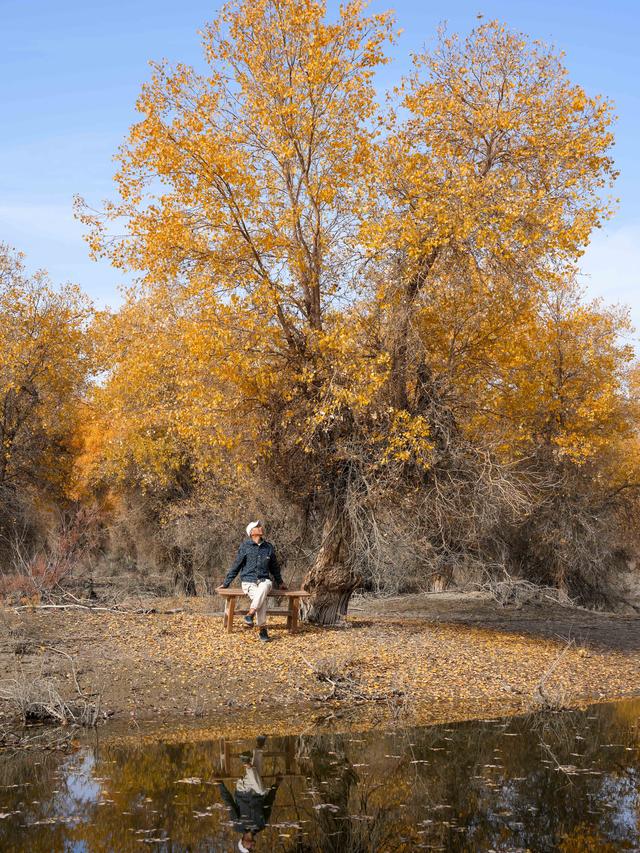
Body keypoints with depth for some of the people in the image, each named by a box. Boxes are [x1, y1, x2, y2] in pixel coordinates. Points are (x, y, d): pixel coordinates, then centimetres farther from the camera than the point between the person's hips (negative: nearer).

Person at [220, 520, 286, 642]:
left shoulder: (269, 547, 10)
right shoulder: (245, 547, 0)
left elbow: (274, 567, 24)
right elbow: (236, 566, 6)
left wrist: (280, 582, 33)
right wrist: (226, 583, 6)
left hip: (264, 580, 2)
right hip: (248, 581, -2)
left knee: (264, 587, -36)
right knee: (261, 598, -32)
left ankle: (250, 614, -36)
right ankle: (262, 629, -28)